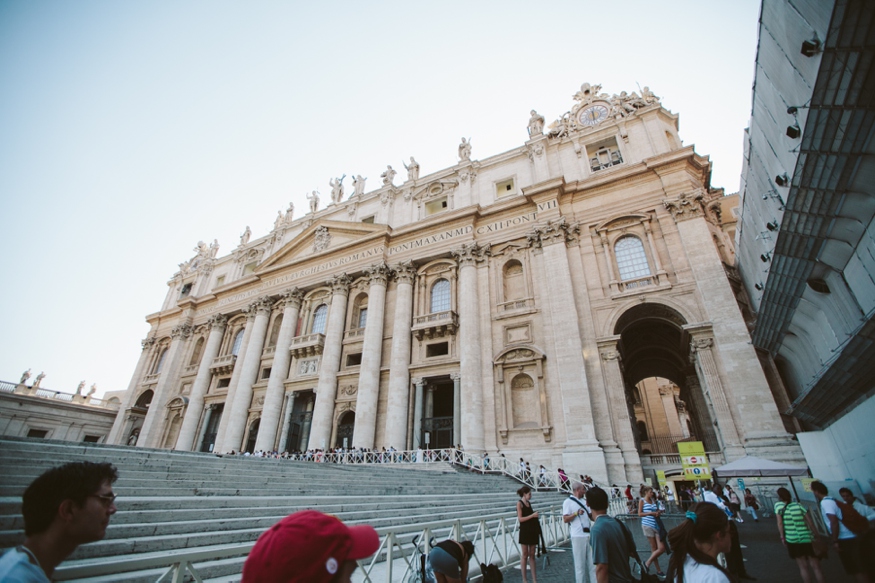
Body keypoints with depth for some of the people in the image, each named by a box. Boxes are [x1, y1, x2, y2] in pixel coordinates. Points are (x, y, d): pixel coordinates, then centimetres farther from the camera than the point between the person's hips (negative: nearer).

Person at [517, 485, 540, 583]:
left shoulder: (529, 503, 12)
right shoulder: (519, 503, -9)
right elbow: (520, 518, -15)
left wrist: (535, 515, 3)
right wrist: (532, 515, -18)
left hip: (533, 531, 6)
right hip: (524, 532, -6)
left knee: (532, 555, 10)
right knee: (525, 555, 2)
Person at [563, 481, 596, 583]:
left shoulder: (583, 502, 18)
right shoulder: (568, 501, -4)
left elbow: (591, 516, 23)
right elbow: (565, 519, -10)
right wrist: (576, 513, -21)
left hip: (589, 535, 7)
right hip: (578, 536, -7)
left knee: (593, 561, 9)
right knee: (580, 563, 1)